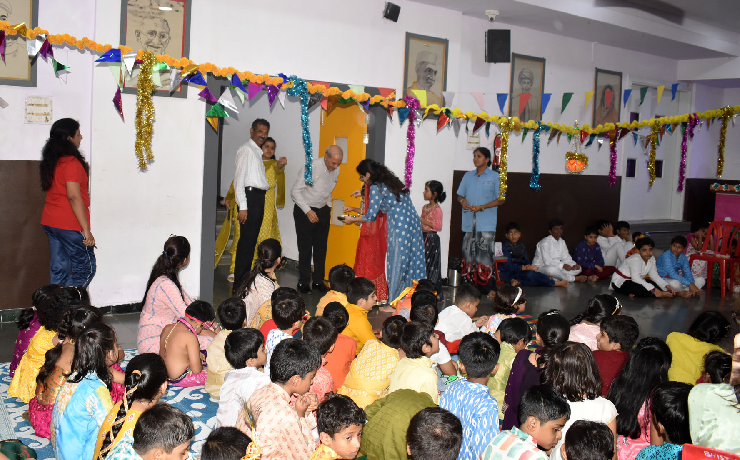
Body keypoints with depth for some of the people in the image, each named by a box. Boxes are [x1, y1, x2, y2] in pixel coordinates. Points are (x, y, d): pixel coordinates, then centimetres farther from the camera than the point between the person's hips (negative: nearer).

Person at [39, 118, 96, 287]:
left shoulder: (51, 161, 11)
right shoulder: (71, 162, -15)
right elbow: (73, 196, -21)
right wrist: (86, 230, -20)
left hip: (50, 222, 9)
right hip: (70, 224, -9)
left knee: (58, 269, 11)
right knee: (86, 269, 0)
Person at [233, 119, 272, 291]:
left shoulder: (258, 152, 22)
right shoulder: (246, 149, -6)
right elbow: (239, 178, -14)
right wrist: (242, 206, -19)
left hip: (259, 198, 9)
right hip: (250, 196, -9)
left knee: (251, 241, 12)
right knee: (247, 242, -9)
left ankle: (245, 280, 18)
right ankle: (239, 284, -6)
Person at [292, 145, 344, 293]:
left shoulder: (336, 171, 0)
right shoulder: (310, 167, -19)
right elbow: (295, 191, -15)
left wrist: (329, 207, 10)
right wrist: (308, 211, -20)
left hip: (323, 211, 6)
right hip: (304, 211, -5)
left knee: (321, 248, 8)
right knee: (305, 248, -1)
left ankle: (318, 281, 17)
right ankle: (303, 283, 9)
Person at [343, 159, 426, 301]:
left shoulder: (376, 188, -7)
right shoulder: (391, 181, 19)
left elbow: (371, 216, -4)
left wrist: (352, 220, 12)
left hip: (399, 226, -8)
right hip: (413, 223, 8)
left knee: (396, 265, -1)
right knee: (411, 263, 10)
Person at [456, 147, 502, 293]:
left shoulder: (495, 177, 2)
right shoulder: (468, 176, 16)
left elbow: (501, 199, -1)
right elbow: (459, 195, 23)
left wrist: (482, 207, -12)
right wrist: (462, 200, -2)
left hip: (486, 224, -5)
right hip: (469, 222, 5)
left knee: (485, 256, -9)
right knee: (468, 253, 4)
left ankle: (489, 288, -5)